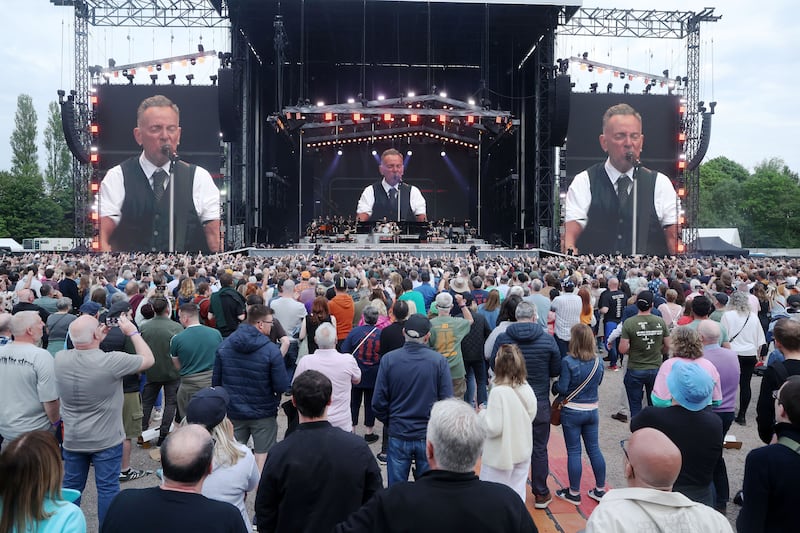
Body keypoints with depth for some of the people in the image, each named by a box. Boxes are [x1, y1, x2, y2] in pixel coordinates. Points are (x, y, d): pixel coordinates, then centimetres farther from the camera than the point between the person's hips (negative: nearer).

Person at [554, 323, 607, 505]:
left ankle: (574, 493, 15)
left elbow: (562, 389, -17)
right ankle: (600, 490, 24)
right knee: (594, 449, 15)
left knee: (573, 452, 5)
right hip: (592, 411, 5)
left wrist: (555, 385, 3)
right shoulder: (598, 362, -2)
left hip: (572, 412, -4)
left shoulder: (568, 362, -18)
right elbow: (598, 383, 12)